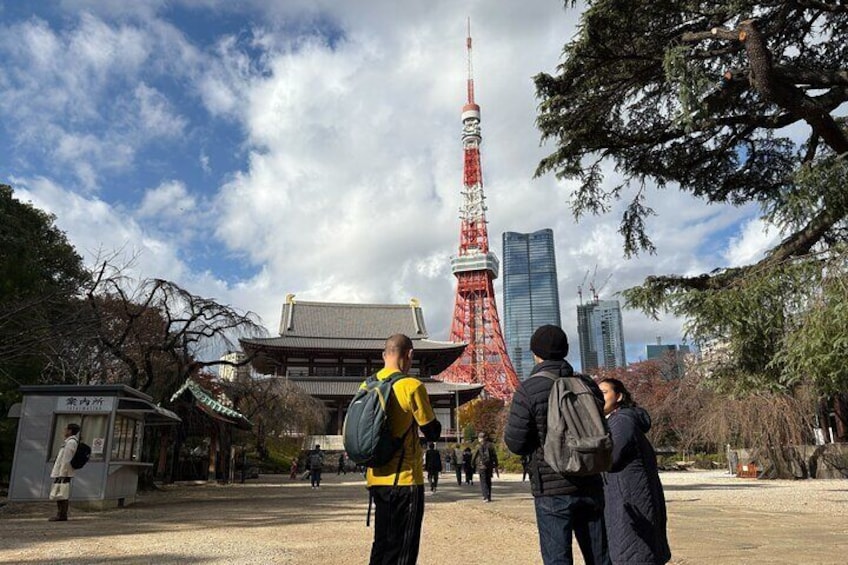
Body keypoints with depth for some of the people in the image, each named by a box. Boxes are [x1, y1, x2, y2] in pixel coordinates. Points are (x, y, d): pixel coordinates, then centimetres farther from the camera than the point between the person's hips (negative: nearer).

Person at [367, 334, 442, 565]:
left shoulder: (368, 386, 5)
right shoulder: (411, 386, -14)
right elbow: (433, 433, -9)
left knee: (382, 544, 18)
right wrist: (431, 417, 9)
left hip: (377, 478, 7)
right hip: (404, 480, -7)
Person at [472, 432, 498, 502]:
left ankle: (486, 497, -12)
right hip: (490, 466, 5)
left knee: (483, 482, -2)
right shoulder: (491, 445, 6)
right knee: (488, 482, 15)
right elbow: (495, 456, 8)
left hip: (482, 466, -5)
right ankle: (488, 497, 19)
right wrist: (496, 465, 13)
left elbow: (475, 457, -9)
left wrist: (473, 464, 3)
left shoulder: (479, 447, -11)